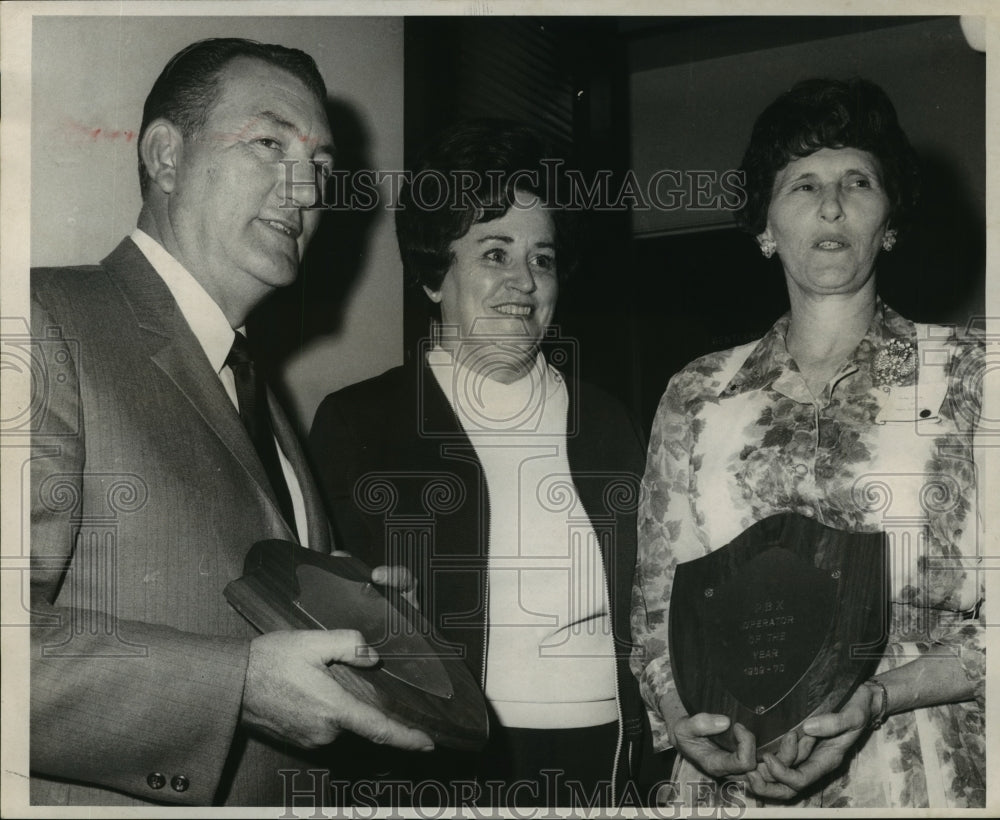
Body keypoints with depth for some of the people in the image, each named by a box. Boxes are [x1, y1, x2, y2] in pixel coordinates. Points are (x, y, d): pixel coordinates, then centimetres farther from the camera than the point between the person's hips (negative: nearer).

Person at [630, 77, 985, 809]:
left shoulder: (966, 376, -2)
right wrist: (678, 711, -10)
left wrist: (875, 698, -18)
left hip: (913, 774, -1)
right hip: (731, 774, 2)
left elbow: (991, 621, -5)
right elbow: (657, 603, 7)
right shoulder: (697, 396, 4)